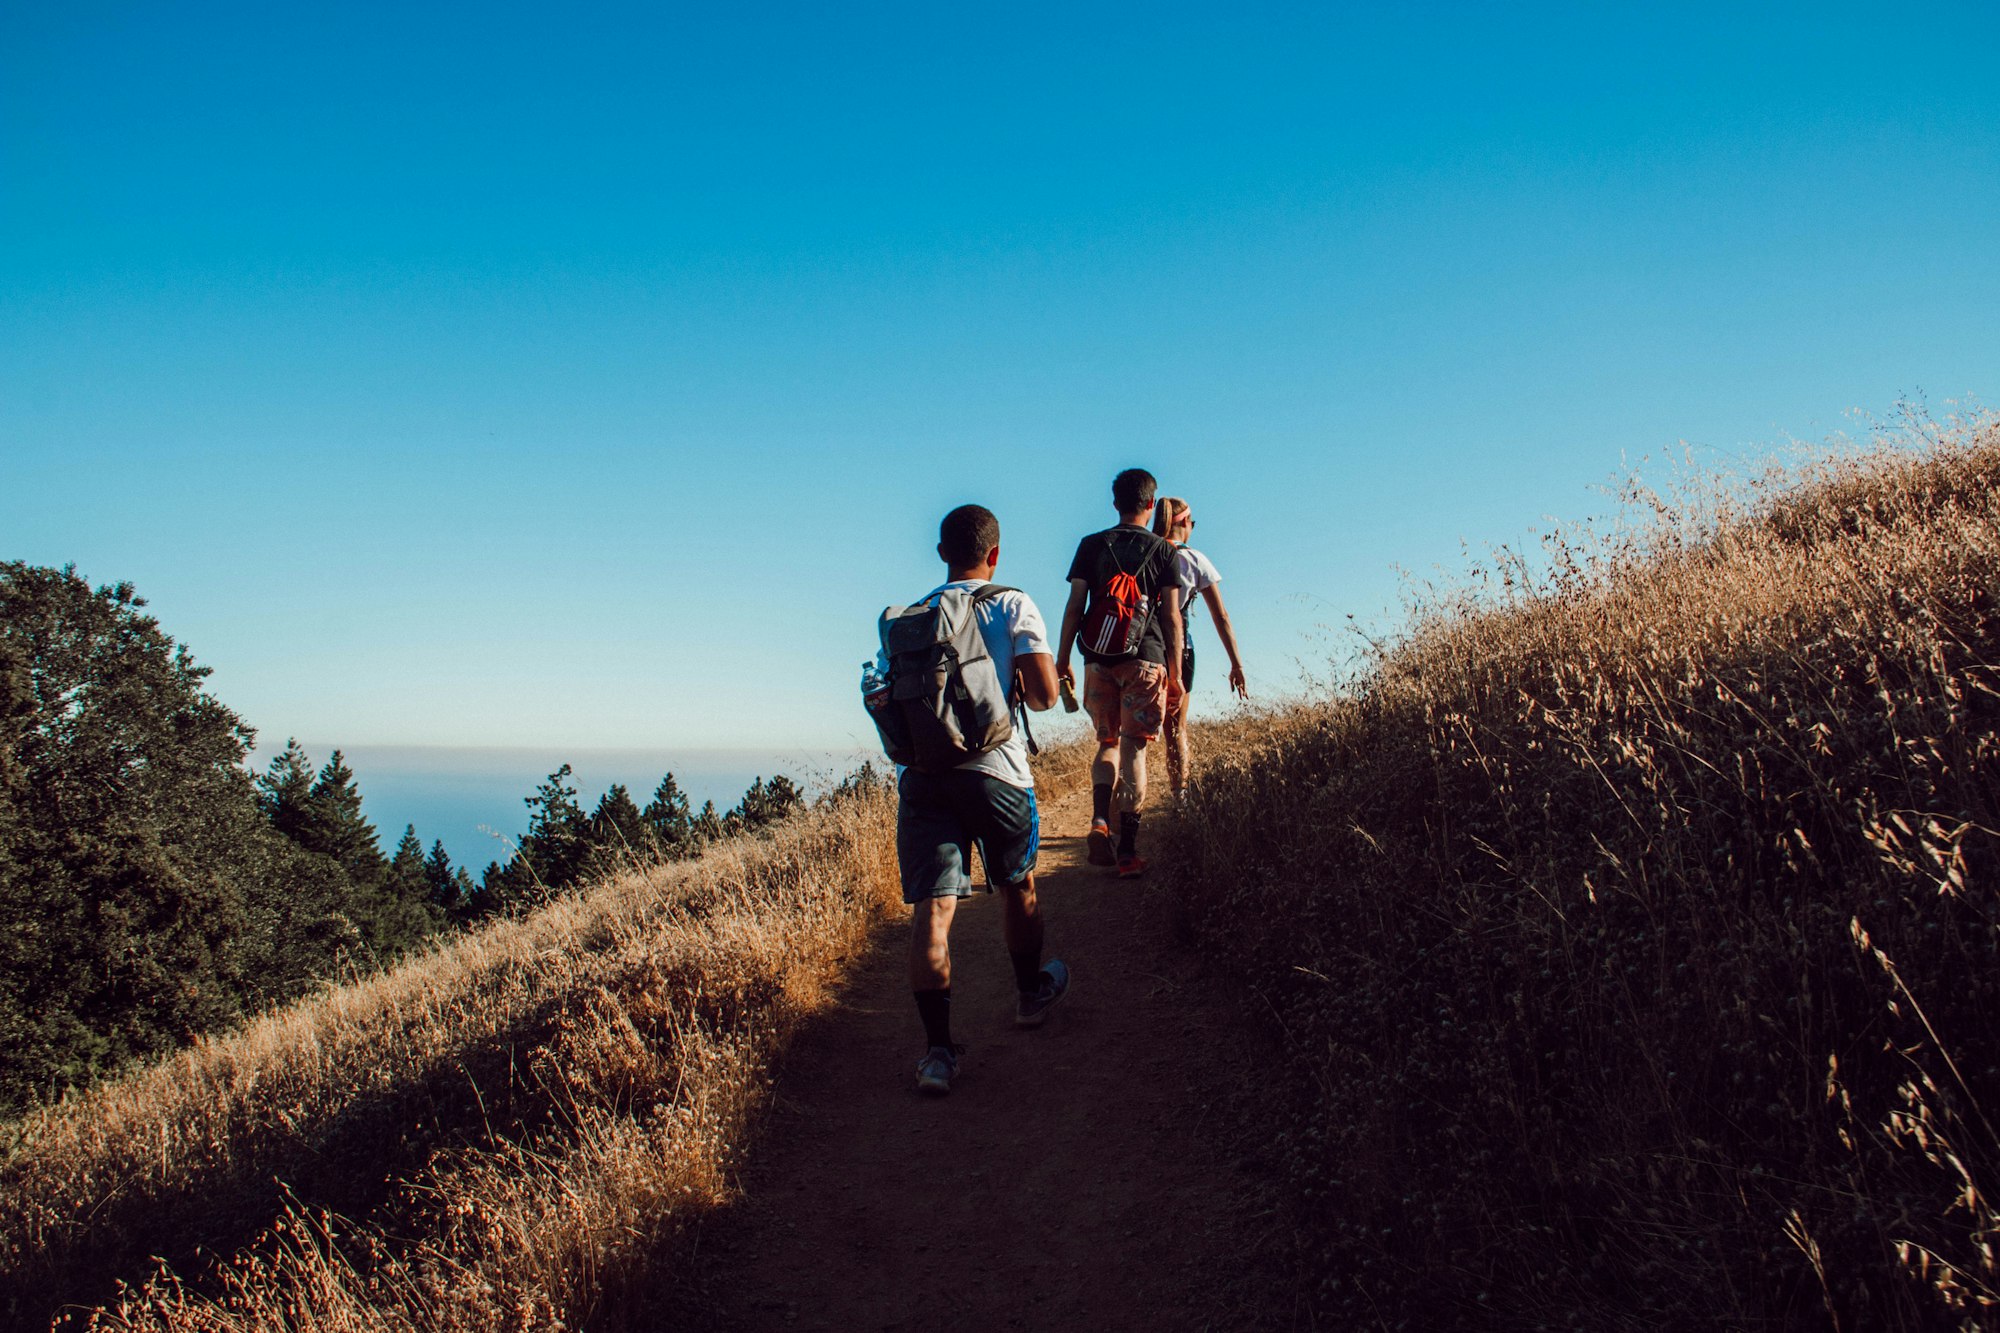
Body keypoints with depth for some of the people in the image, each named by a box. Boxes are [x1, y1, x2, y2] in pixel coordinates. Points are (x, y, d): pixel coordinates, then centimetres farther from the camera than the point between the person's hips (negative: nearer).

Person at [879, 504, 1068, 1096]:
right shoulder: (1012, 605, 0)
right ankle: (1032, 993, 40)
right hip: (993, 769, -2)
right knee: (1018, 885, 21)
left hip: (921, 773, 2)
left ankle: (937, 1048, -7)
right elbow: (1044, 692, -8)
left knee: (931, 906, -2)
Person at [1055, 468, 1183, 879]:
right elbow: (1172, 617, 2)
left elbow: (1075, 607, 1)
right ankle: (1127, 851, 1)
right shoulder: (1162, 550, 3)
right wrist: (1175, 670, 9)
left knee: (1107, 743, 16)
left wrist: (1061, 660, 6)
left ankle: (1100, 819, -8)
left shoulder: (1091, 545, 6)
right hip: (1145, 660, -1)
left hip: (1099, 660, 2)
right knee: (1134, 749, 1)